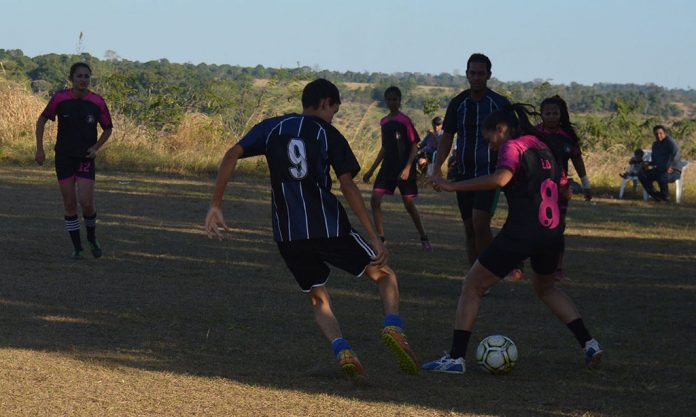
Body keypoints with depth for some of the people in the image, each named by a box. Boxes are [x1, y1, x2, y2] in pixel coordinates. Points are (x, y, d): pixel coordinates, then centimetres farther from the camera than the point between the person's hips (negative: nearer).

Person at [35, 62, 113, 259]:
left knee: (86, 202, -11)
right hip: (63, 156, 1)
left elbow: (108, 128, 7)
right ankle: (77, 247, 12)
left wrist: (96, 147, -8)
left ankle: (92, 237, 17)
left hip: (86, 157, -1)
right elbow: (42, 120, 4)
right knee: (70, 204, 1)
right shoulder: (60, 99, -9)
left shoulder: (97, 102, -8)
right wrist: (39, 149, -1)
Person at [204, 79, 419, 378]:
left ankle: (342, 351, -7)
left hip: (287, 234, 3)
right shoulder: (329, 135, 3)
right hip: (329, 227, -3)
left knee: (318, 299, 20)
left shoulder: (271, 128, 12)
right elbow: (348, 187, -6)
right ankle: (393, 328, -14)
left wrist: (215, 206, 4)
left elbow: (231, 156, 0)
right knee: (384, 275, 14)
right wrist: (374, 239, -7)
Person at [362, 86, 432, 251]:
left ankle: (424, 238, 15)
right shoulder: (384, 122, 10)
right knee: (375, 200, -7)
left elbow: (414, 146, -9)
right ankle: (381, 238, -2)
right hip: (387, 167, 6)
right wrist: (371, 170, 16)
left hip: (404, 168, -6)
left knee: (409, 204, -2)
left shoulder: (405, 121, -9)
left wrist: (407, 168, -19)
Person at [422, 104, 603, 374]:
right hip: (552, 233, 8)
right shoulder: (543, 148, 17)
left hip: (520, 233, -8)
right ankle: (589, 344, 20)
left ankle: (456, 358, -2)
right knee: (545, 287, 32)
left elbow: (501, 178, -26)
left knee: (472, 287, 5)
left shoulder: (513, 146, -7)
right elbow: (565, 190, 22)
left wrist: (453, 186, -24)